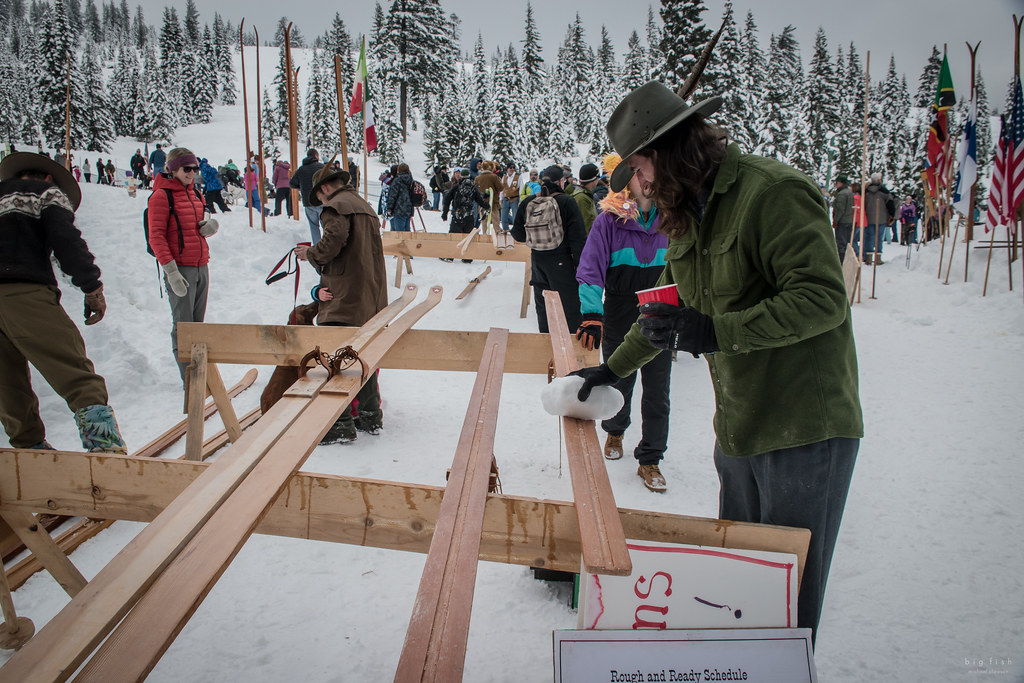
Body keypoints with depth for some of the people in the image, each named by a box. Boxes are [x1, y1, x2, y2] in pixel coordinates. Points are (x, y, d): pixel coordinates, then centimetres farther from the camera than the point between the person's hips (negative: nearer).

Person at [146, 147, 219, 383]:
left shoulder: (194, 194, 15)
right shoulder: (161, 196, -6)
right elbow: (156, 237, -10)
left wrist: (210, 227, 0)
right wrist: (170, 270, -18)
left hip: (201, 266, 7)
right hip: (180, 269, -7)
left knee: (197, 323, 10)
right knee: (183, 325, -3)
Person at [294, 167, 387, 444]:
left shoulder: (337, 206, -6)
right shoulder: (365, 207, 21)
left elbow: (333, 242, -22)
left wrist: (311, 254, -2)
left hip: (344, 298, -9)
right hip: (371, 299, 9)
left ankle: (340, 424, -4)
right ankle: (370, 416, 23)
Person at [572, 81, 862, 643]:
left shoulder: (774, 191, -15)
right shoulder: (688, 214, 13)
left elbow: (824, 297, -22)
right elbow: (668, 306, 25)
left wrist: (714, 332, -29)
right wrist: (614, 368, 29)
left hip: (805, 428, -8)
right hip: (738, 427, 8)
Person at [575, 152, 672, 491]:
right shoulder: (610, 219, -8)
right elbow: (590, 269, -15)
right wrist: (591, 315, -26)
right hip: (620, 319, -2)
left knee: (657, 391, 2)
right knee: (619, 383, 14)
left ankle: (649, 460, 16)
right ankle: (614, 431, 43)